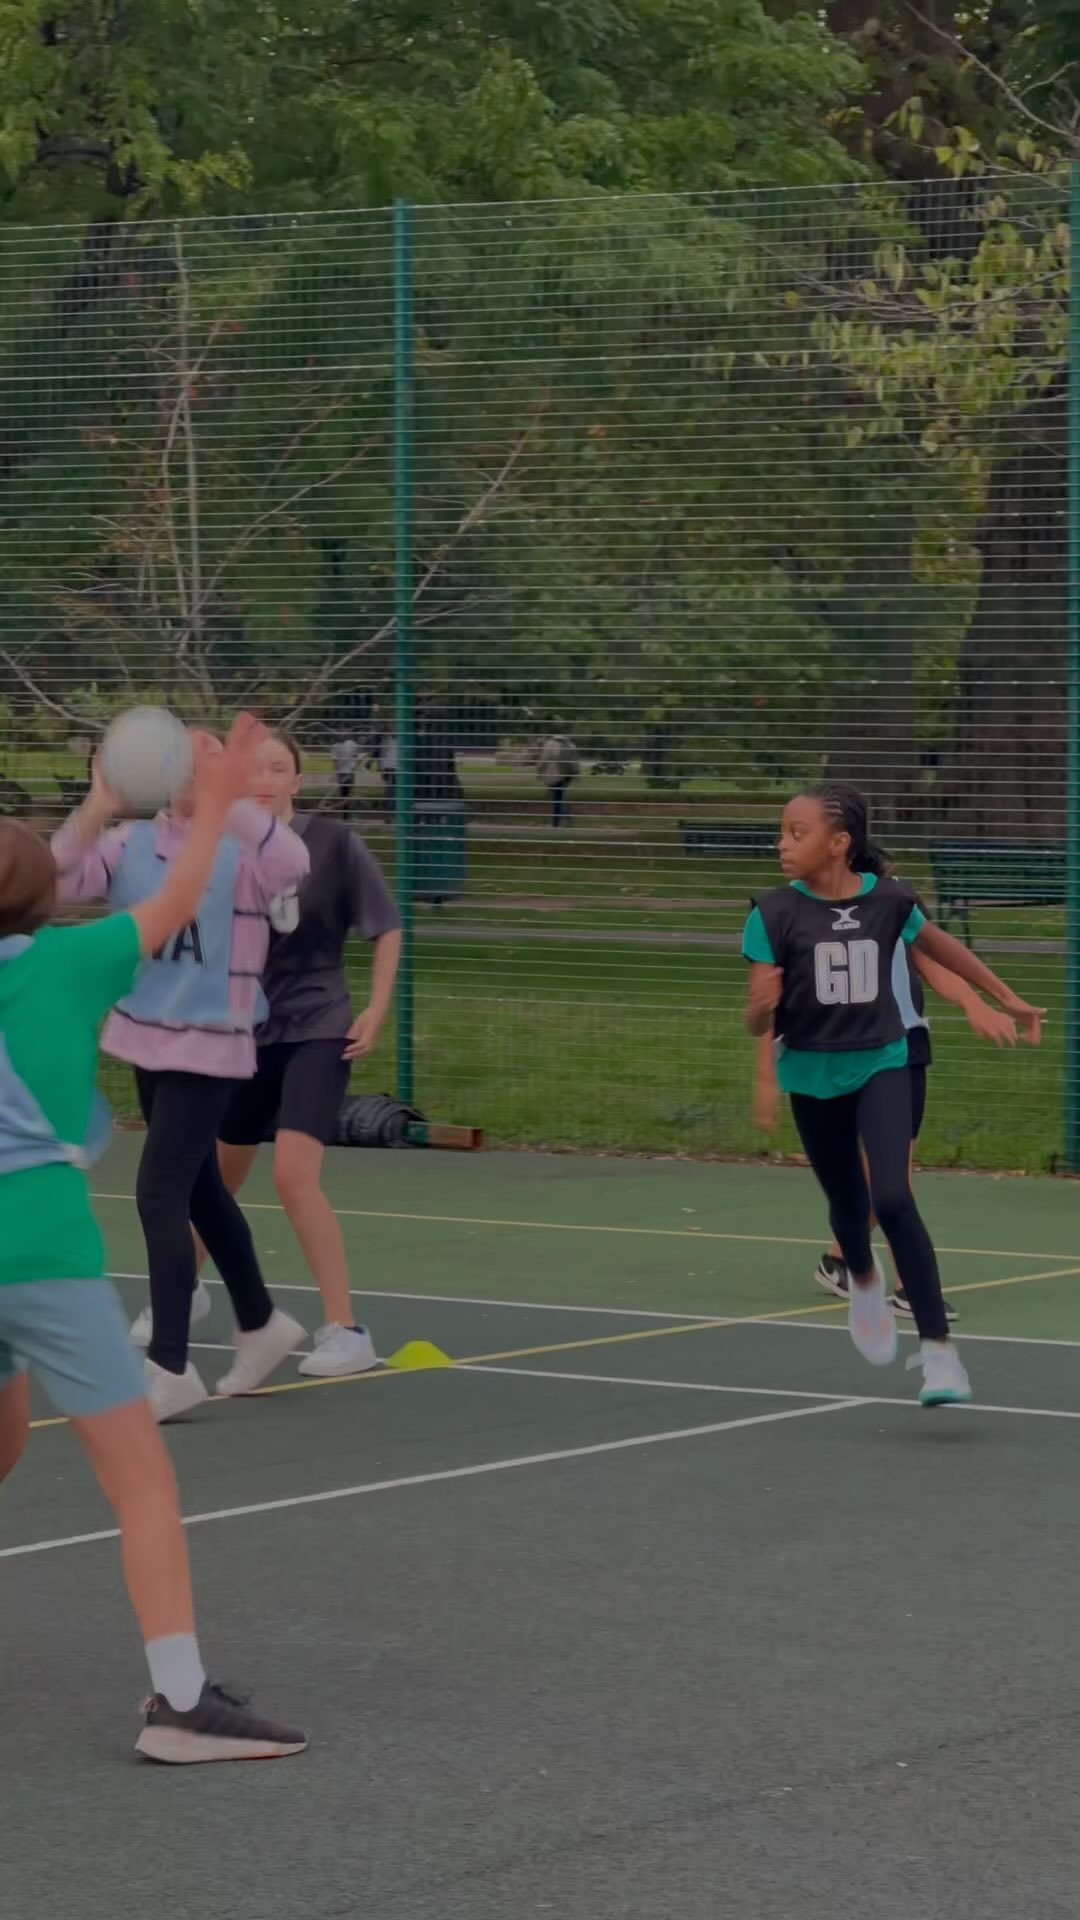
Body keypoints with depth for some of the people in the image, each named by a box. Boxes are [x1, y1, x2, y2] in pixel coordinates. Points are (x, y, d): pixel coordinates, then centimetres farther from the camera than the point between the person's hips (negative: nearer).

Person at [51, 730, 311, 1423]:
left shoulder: (240, 848, -12)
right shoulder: (132, 842, 2)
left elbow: (293, 862, -33)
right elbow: (59, 881, -9)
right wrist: (95, 811, -24)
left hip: (209, 1046, -6)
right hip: (145, 1038, 7)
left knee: (161, 1192, -13)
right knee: (200, 1190, 19)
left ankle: (171, 1368, -10)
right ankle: (261, 1324, 37)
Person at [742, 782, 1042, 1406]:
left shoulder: (888, 901, -11)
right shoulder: (776, 914, -14)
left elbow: (940, 946, 11)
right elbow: (758, 1022, -14)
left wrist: (1007, 997, 19)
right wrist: (763, 1005, -38)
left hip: (881, 1065, -1)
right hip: (813, 1074, 1)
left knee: (893, 1199, -19)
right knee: (848, 1203, 18)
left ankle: (939, 1349, -15)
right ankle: (864, 1280, 55)